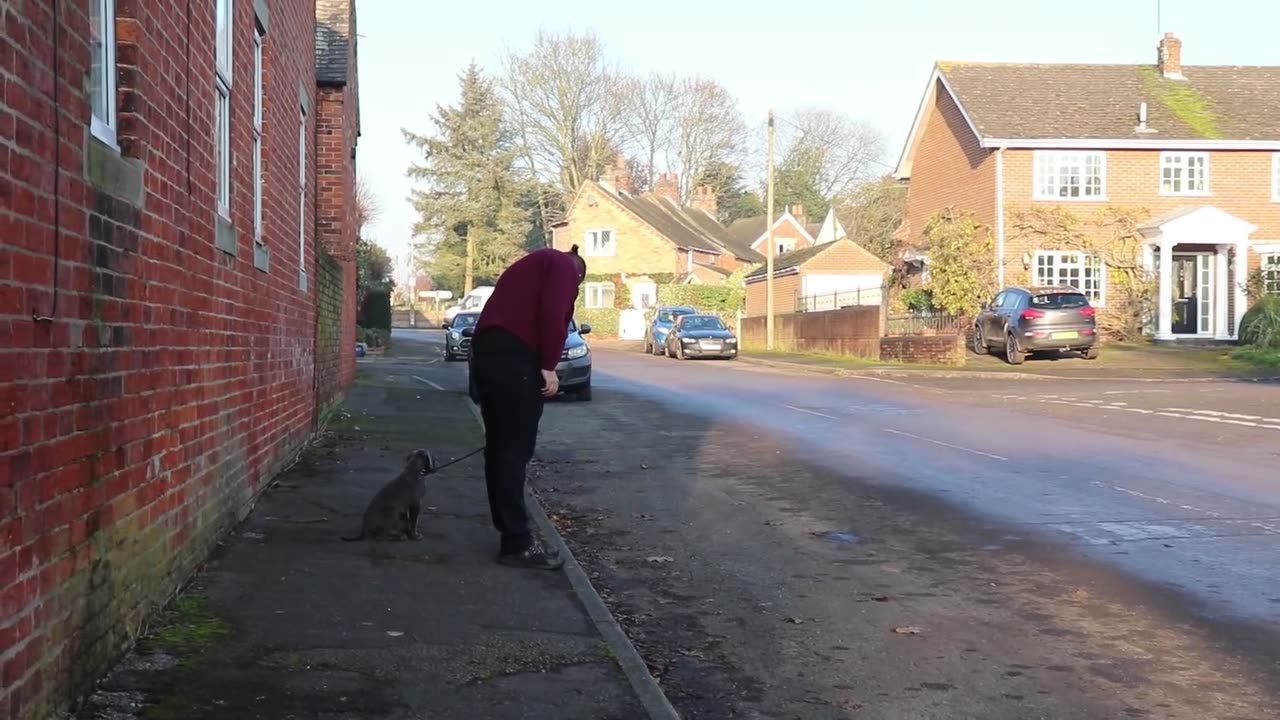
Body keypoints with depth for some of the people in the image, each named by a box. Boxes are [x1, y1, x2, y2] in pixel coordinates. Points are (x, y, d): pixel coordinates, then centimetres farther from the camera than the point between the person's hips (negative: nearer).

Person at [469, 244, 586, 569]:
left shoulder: (535, 263, 32)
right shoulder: (563, 265, 7)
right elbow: (552, 314, -12)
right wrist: (548, 366, -11)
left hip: (486, 350, 9)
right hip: (513, 356, -9)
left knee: (500, 445, 14)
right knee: (515, 449, -8)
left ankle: (509, 529, 22)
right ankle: (517, 542, -6)